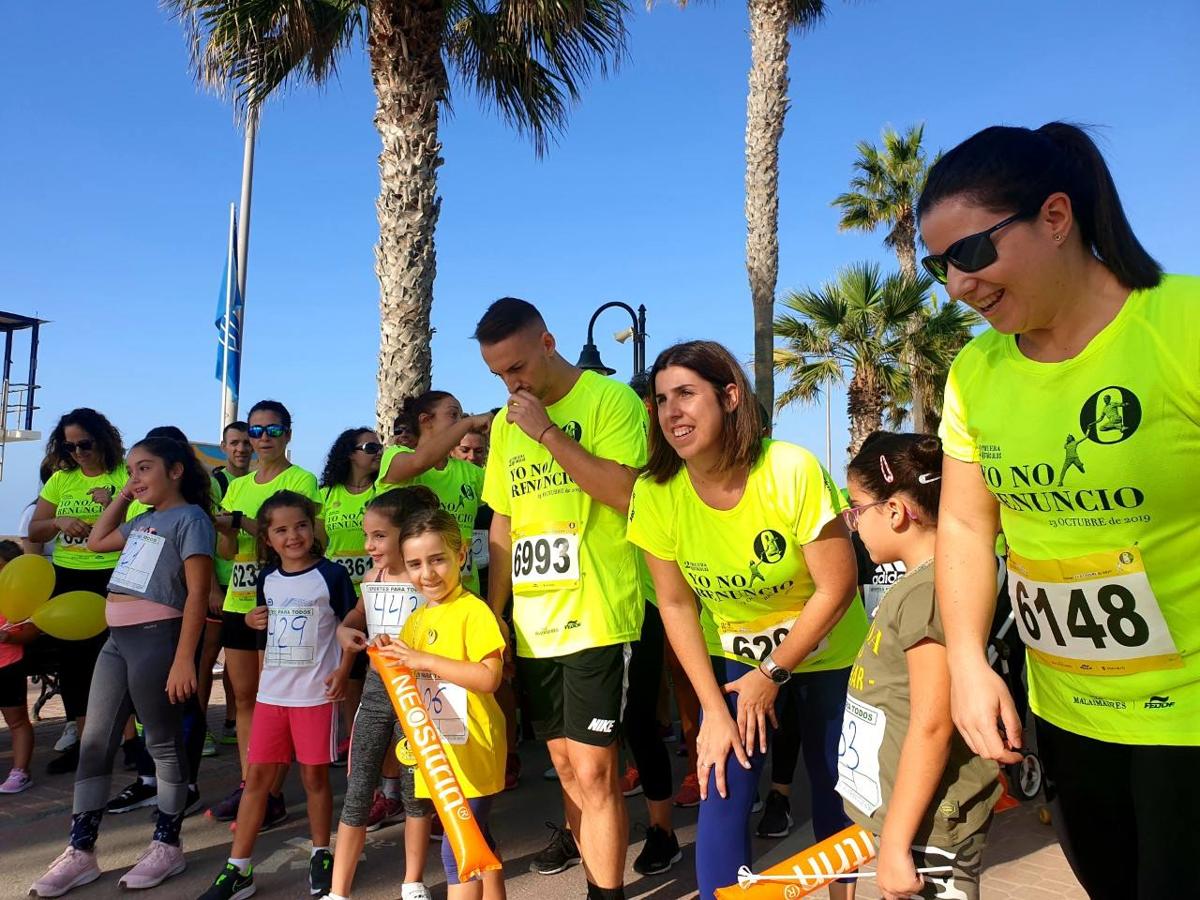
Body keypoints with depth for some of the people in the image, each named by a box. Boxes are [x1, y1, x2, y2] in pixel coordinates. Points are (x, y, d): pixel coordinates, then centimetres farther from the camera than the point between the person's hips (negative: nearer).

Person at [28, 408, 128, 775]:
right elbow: (34, 531, 11)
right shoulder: (61, 479, 9)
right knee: (72, 659, 11)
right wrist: (60, 522, -8)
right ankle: (83, 741, 23)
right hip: (66, 578, 6)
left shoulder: (124, 476, -6)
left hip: (112, 578, -5)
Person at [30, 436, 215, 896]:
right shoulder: (143, 521, 16)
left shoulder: (190, 518, -9)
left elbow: (197, 593, -15)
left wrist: (184, 659, -20)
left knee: (164, 744, 4)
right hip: (117, 639, 9)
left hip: (157, 638, -9)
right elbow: (96, 542, 31)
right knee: (94, 742, 10)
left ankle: (167, 845, 17)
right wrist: (121, 496, 19)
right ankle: (80, 851, 19)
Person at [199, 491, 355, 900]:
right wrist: (253, 620, 1)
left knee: (314, 775, 6)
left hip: (316, 694, -4)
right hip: (271, 692, 4)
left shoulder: (331, 575, -8)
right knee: (258, 775, 7)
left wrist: (342, 669, -13)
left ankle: (321, 855, 25)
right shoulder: (267, 578, 7)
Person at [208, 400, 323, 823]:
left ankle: (273, 795, 4)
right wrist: (226, 530, -9)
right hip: (238, 602, 7)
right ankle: (248, 785, 21)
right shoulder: (238, 486, 15)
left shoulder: (301, 480, -5)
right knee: (244, 695, 11)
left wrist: (242, 521, -24)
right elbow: (226, 551, 12)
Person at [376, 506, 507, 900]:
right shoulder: (416, 619, 11)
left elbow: (489, 677, -24)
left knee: (457, 850, -3)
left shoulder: (473, 611, -15)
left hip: (471, 753, -8)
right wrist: (387, 658, -4)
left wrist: (425, 660, -25)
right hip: (438, 753, 8)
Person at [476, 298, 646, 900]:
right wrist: (493, 615, 14)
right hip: (533, 624, 6)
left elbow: (625, 492, -19)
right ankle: (581, 840, 33)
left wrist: (547, 431, -17)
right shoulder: (505, 423, 13)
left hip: (597, 618, -6)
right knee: (566, 765, 15)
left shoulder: (610, 399, -6)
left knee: (592, 771, -3)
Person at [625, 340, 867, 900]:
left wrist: (773, 674, -15)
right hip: (736, 658, 2)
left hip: (828, 655, -1)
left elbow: (836, 588, -21)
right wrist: (713, 708, -10)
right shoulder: (655, 494, -19)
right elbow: (675, 605, -9)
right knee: (721, 794, -5)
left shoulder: (792, 471, -29)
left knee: (835, 792, 11)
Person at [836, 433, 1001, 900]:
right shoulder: (916, 585, 9)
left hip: (926, 829, -9)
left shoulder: (929, 590, -20)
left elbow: (932, 727, -24)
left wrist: (895, 843, -20)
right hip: (906, 817, 9)